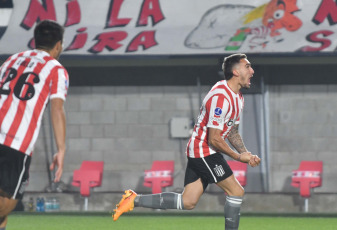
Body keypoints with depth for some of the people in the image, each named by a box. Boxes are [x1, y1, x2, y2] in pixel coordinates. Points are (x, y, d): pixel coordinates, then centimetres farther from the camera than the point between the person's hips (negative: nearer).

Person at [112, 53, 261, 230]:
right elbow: (214, 139, -22)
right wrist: (238, 157, -13)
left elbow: (232, 132, 21)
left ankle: (134, 200, 7)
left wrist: (246, 154, 6)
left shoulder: (237, 96, 12)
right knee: (236, 192, -7)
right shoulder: (220, 97, -21)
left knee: (187, 202, 5)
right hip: (204, 151, -10)